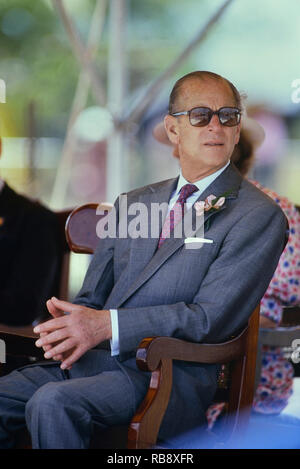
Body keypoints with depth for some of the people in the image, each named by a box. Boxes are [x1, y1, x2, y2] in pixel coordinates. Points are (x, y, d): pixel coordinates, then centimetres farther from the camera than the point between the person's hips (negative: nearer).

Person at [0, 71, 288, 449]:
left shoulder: (260, 215, -1)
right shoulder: (131, 204, 20)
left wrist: (108, 325, -19)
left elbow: (212, 318, -11)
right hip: (95, 359, 6)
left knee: (53, 402, -31)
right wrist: (73, 329, -7)